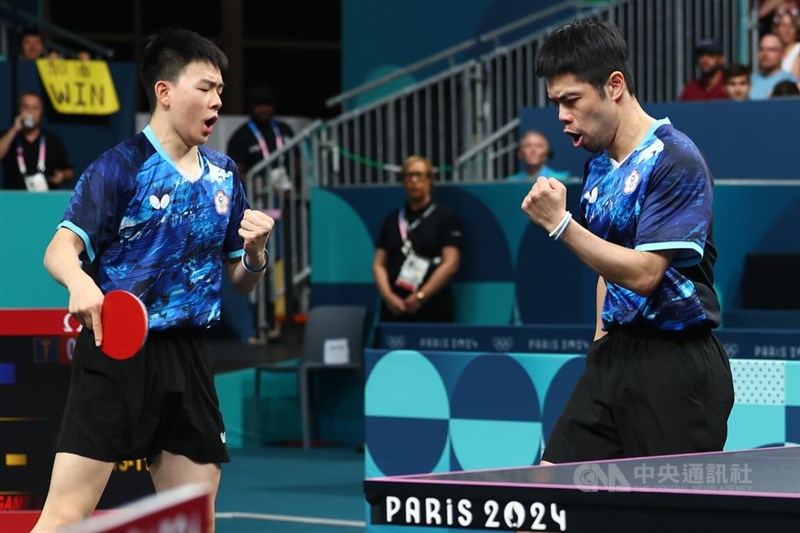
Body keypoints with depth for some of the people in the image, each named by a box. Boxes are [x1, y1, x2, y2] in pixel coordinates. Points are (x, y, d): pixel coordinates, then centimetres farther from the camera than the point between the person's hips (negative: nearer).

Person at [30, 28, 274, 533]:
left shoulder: (224, 174, 12)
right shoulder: (120, 166, -5)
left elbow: (243, 281, 18)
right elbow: (60, 249, -13)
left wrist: (255, 250, -6)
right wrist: (80, 283, -36)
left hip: (188, 360, 6)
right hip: (116, 353, -6)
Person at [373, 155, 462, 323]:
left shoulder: (445, 217, 4)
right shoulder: (392, 219, 16)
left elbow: (450, 264, -5)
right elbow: (379, 264, 12)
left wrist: (421, 296, -12)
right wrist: (388, 296, -6)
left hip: (433, 310, -4)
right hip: (394, 308, 4)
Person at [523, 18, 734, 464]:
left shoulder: (675, 160, -14)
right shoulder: (599, 165, 14)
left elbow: (643, 273, -20)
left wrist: (560, 223, -20)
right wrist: (602, 342, 17)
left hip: (675, 365, -8)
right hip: (615, 356, 8)